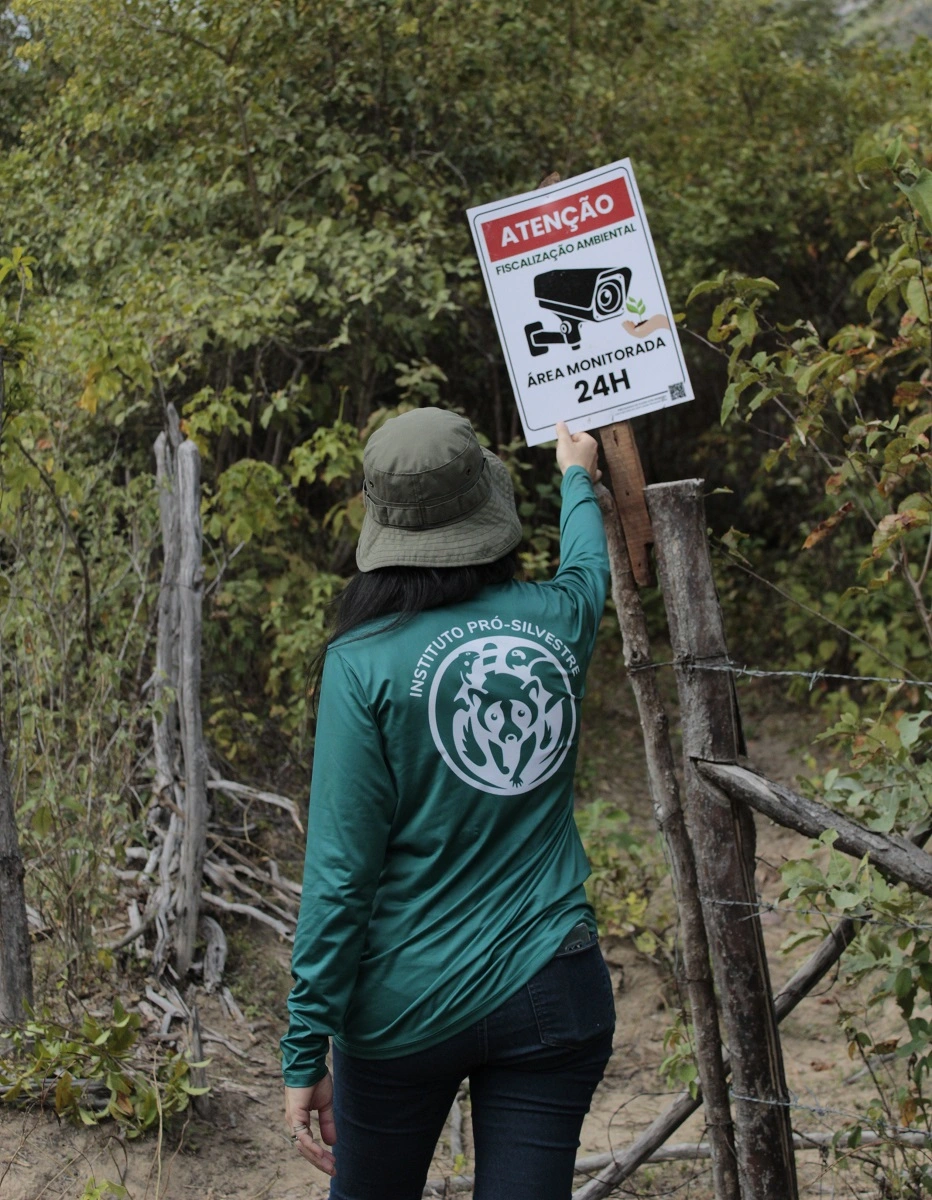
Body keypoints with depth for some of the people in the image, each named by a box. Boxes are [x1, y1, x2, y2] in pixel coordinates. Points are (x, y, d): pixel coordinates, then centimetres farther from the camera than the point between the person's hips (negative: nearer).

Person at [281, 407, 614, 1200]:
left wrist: (305, 1050, -7)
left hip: (410, 1007, -2)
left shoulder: (365, 662, -11)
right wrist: (578, 477, 48)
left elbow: (341, 871, -13)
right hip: (555, 991, 3)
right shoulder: (557, 621, 0)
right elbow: (591, 565, 27)